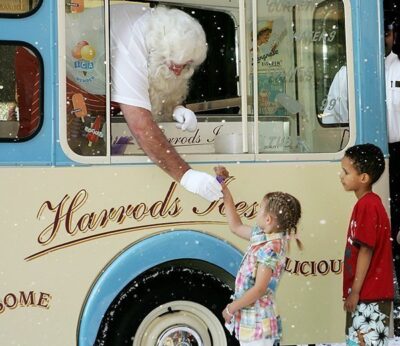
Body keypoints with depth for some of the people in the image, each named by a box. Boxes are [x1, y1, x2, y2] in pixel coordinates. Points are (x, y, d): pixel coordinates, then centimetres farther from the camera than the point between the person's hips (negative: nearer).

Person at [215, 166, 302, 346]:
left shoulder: (271, 248, -21)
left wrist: (231, 308, -12)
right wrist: (224, 190, 16)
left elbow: (259, 289, -23)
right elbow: (236, 226, 19)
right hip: (251, 319, 9)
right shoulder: (262, 234, 3)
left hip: (256, 323, -9)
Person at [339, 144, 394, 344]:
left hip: (369, 295, -10)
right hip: (367, 293, 10)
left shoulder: (367, 205, -17)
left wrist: (355, 291, -17)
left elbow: (366, 250, -19)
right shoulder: (367, 203, 12)